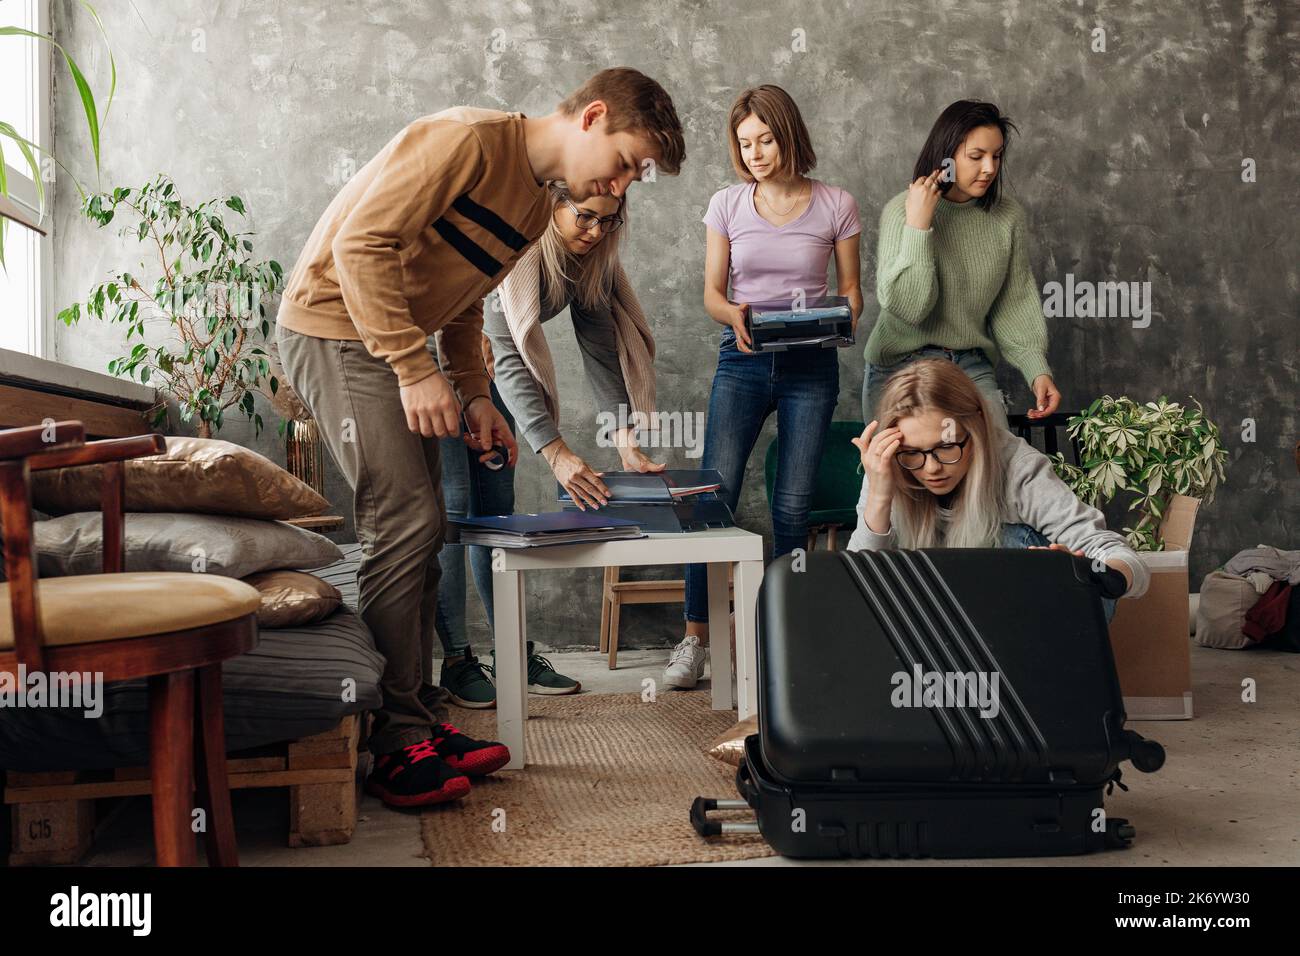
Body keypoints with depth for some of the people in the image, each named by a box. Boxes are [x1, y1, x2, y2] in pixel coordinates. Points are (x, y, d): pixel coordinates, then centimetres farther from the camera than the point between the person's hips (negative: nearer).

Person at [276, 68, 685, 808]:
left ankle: (419, 720, 14)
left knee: (420, 530, 6)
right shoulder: (469, 139, -19)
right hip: (336, 325, -9)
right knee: (405, 523, -14)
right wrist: (416, 370, -25)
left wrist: (475, 397, 5)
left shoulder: (536, 208, 11)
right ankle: (393, 746, -7)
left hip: (399, 343, 9)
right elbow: (361, 243, -24)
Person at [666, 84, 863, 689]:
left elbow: (850, 292, 8)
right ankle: (695, 638, -4)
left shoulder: (835, 206, 3)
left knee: (793, 505, 0)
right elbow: (711, 293, 6)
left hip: (811, 366, 0)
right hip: (742, 361, 0)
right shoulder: (727, 205, 6)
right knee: (716, 491, -11)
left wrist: (840, 320, -15)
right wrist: (733, 314, -16)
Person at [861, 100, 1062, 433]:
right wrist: (918, 226, -25)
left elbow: (1015, 303, 2)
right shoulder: (901, 210, -13)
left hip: (972, 367, 3)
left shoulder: (1008, 215, -2)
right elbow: (905, 306, -19)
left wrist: (1038, 369, -10)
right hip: (901, 366, -3)